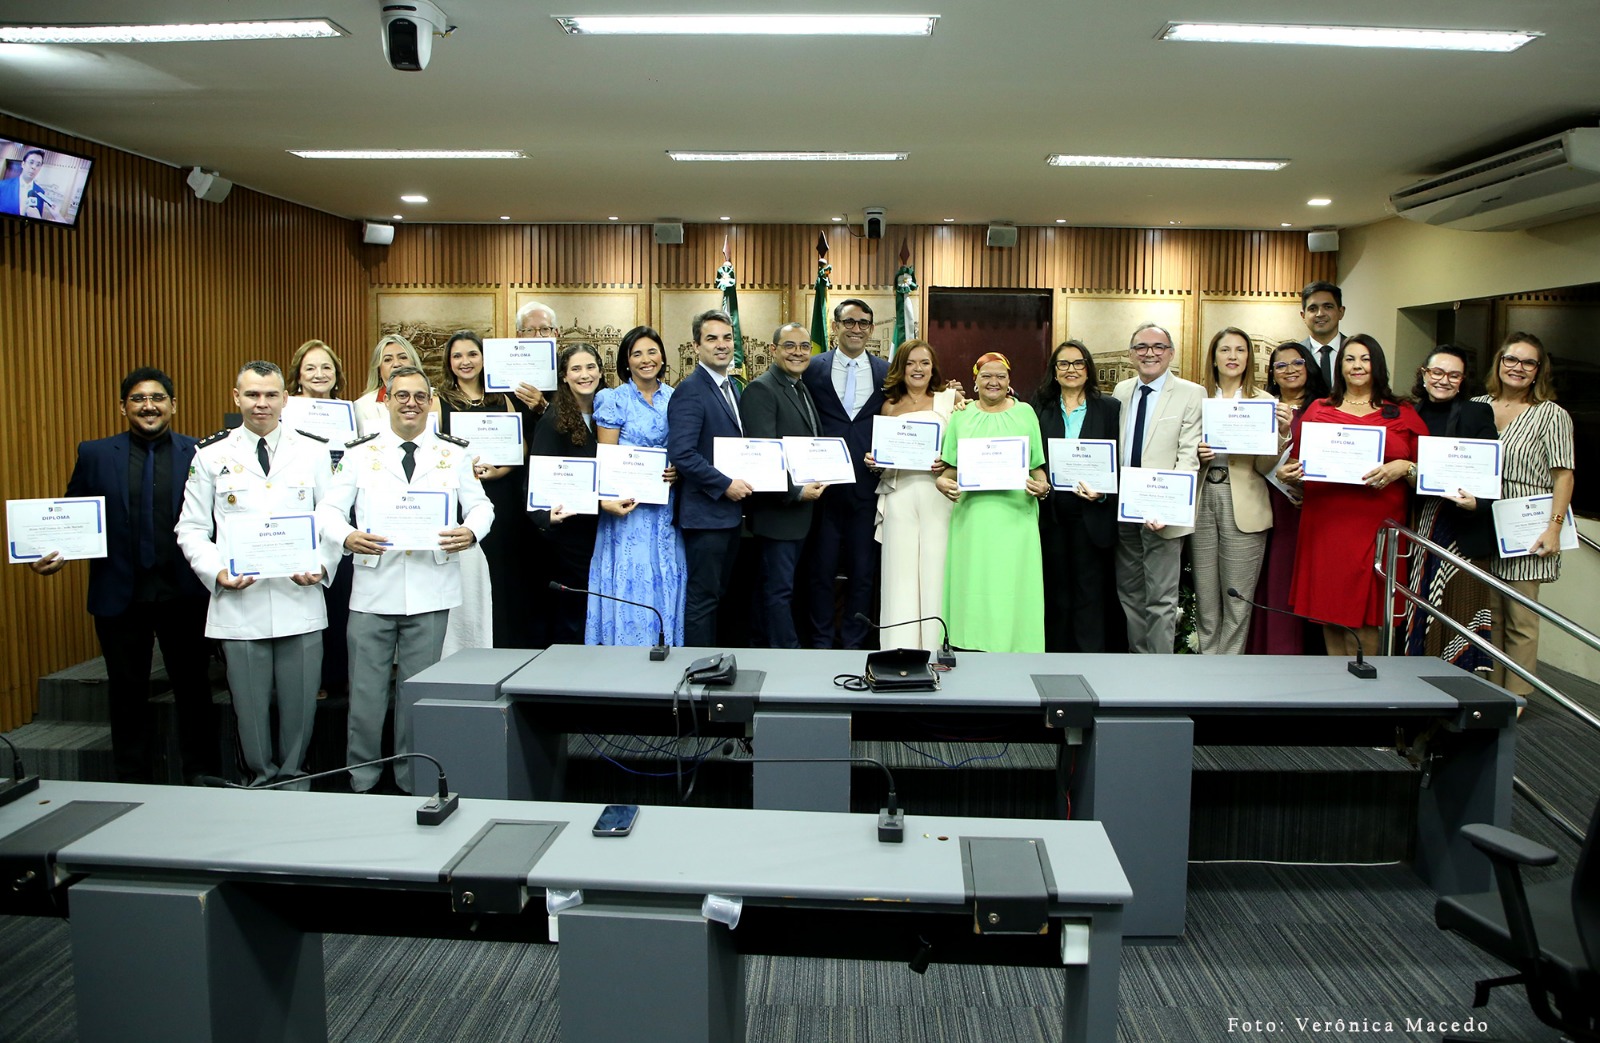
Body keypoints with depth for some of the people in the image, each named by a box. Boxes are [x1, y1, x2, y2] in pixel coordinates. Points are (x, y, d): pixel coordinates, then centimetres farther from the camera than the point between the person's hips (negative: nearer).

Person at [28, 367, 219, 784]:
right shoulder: (95, 454, 4)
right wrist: (57, 553, -12)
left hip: (184, 593, -2)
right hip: (120, 593, 2)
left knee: (193, 686, 10)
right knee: (127, 690, 13)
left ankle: (201, 777, 23)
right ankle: (133, 782, 26)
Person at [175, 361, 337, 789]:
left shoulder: (314, 452, 6)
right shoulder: (211, 456, 6)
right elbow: (191, 529, 7)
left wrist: (322, 566, -10)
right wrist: (217, 573, -9)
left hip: (301, 601, 0)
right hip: (238, 604, 0)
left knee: (299, 706, 6)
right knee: (250, 707, 8)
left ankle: (292, 782, 23)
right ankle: (260, 783, 25)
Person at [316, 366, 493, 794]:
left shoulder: (454, 454, 8)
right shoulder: (359, 454, 7)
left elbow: (480, 506, 10)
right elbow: (329, 510, 5)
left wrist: (471, 531, -13)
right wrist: (348, 537, -16)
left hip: (431, 592, 0)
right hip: (373, 590, 0)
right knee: (365, 690, 5)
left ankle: (412, 782, 24)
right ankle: (361, 780, 21)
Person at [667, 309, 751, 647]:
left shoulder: (732, 388, 15)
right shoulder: (690, 391, -14)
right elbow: (681, 453, -22)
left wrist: (743, 483, 7)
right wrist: (725, 485, -19)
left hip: (730, 511, 9)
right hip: (706, 513, -9)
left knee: (719, 594, 15)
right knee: (702, 597, -1)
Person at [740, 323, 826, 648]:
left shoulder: (801, 388, 17)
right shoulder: (761, 389, -13)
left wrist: (813, 485, 9)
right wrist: (795, 492, -22)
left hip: (801, 507, 9)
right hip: (778, 508, -9)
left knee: (782, 585, 15)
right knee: (779, 588, -1)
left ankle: (779, 644, 23)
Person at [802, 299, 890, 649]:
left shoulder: (886, 372, 6)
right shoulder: (814, 368, 2)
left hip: (867, 485, 1)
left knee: (863, 570, 8)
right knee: (821, 568, 7)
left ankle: (854, 644, 21)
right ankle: (821, 643, 19)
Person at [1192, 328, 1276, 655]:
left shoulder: (1265, 402, 3)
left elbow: (1265, 467, 0)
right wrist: (1196, 454, -9)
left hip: (1243, 505, -2)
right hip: (1202, 501, 2)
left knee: (1238, 598, 2)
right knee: (1204, 594, 7)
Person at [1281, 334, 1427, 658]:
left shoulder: (1402, 413, 10)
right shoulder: (1317, 409, 13)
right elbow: (1297, 462, 17)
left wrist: (1402, 468, -12)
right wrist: (1286, 473, -5)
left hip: (1376, 529, -1)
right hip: (1326, 525, 2)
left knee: (1368, 618, -4)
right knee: (1330, 613, 4)